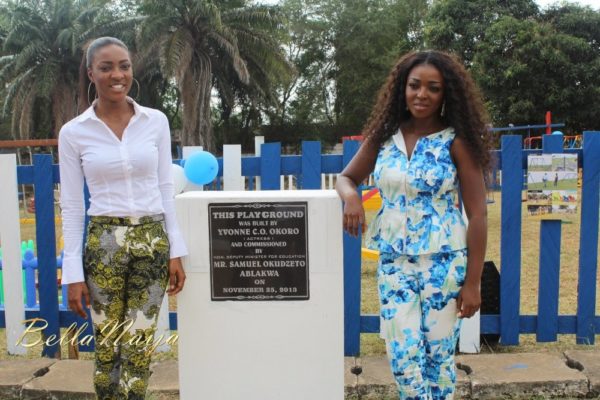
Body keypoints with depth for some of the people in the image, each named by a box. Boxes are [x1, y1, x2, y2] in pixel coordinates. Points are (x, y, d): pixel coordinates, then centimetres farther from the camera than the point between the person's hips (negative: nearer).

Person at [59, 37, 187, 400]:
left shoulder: (156, 121, 1)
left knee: (138, 346, 4)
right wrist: (73, 273, -3)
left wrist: (175, 251, 2)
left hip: (153, 241, 1)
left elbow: (165, 189, 5)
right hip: (103, 244, -1)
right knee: (108, 346, 8)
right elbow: (72, 205, 0)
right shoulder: (73, 132, -2)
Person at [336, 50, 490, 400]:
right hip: (393, 262, 3)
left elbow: (478, 215, -7)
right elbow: (346, 178, 13)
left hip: (444, 263, -2)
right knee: (403, 356, 4)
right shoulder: (383, 136, 2)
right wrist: (351, 196, -12)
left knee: (439, 355, 8)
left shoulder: (457, 141, -7)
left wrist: (473, 282, -9)